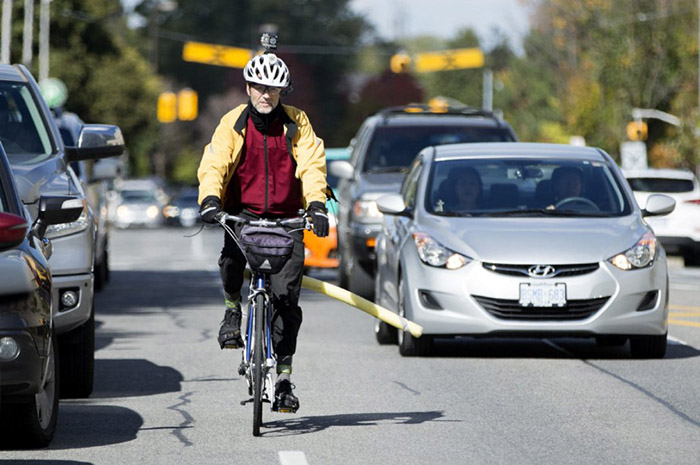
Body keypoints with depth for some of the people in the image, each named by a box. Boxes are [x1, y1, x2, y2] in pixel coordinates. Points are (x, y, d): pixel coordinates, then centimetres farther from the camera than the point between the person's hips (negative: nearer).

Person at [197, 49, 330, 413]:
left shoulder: (296, 123, -1)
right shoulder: (233, 123, -2)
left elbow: (312, 165, -10)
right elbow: (213, 164, -14)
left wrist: (316, 205, -27)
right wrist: (210, 200, -33)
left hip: (286, 218, 0)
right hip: (243, 212, 0)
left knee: (286, 295, -8)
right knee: (232, 255, -33)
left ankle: (283, 377, 0)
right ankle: (232, 308, -1)